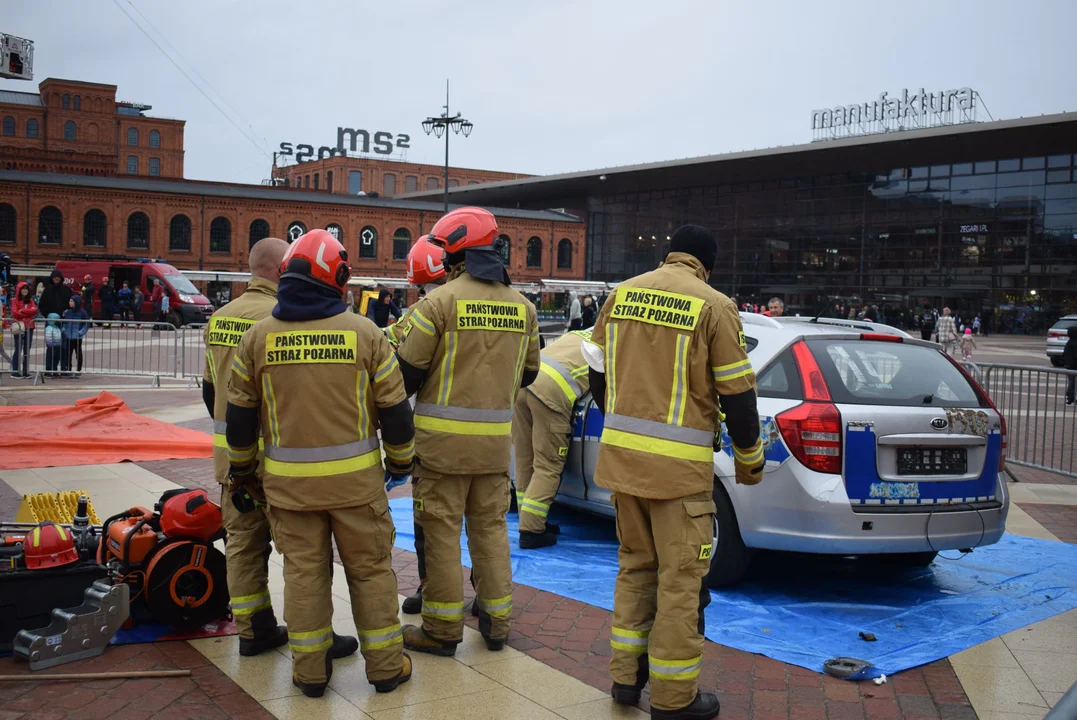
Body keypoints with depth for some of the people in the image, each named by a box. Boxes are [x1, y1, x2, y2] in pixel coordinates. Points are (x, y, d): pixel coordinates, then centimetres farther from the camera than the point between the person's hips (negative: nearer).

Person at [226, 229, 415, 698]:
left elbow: (239, 415, 6)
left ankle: (310, 670, 21)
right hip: (356, 478, -1)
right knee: (371, 570, 11)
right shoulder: (364, 333, -6)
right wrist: (400, 462, 14)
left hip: (289, 481, 2)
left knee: (303, 572, 12)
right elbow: (394, 408, -1)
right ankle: (385, 666, 20)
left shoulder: (258, 336, 0)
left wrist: (243, 470, 20)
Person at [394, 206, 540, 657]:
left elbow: (408, 370, -10)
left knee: (443, 532, 5)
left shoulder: (440, 301, -12)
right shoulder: (522, 307, 6)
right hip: (496, 438, 5)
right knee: (491, 528, 16)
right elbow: (527, 373, 15)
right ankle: (496, 620, 24)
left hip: (444, 436, -5)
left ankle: (443, 629, 13)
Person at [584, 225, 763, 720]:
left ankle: (626, 676, 28)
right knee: (680, 580, 6)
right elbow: (737, 394, -6)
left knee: (635, 566, 20)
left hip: (621, 455, 6)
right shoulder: (713, 306, -8)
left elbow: (598, 376, 15)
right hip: (678, 466, -5)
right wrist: (750, 461, 8)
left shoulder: (622, 294, 7)